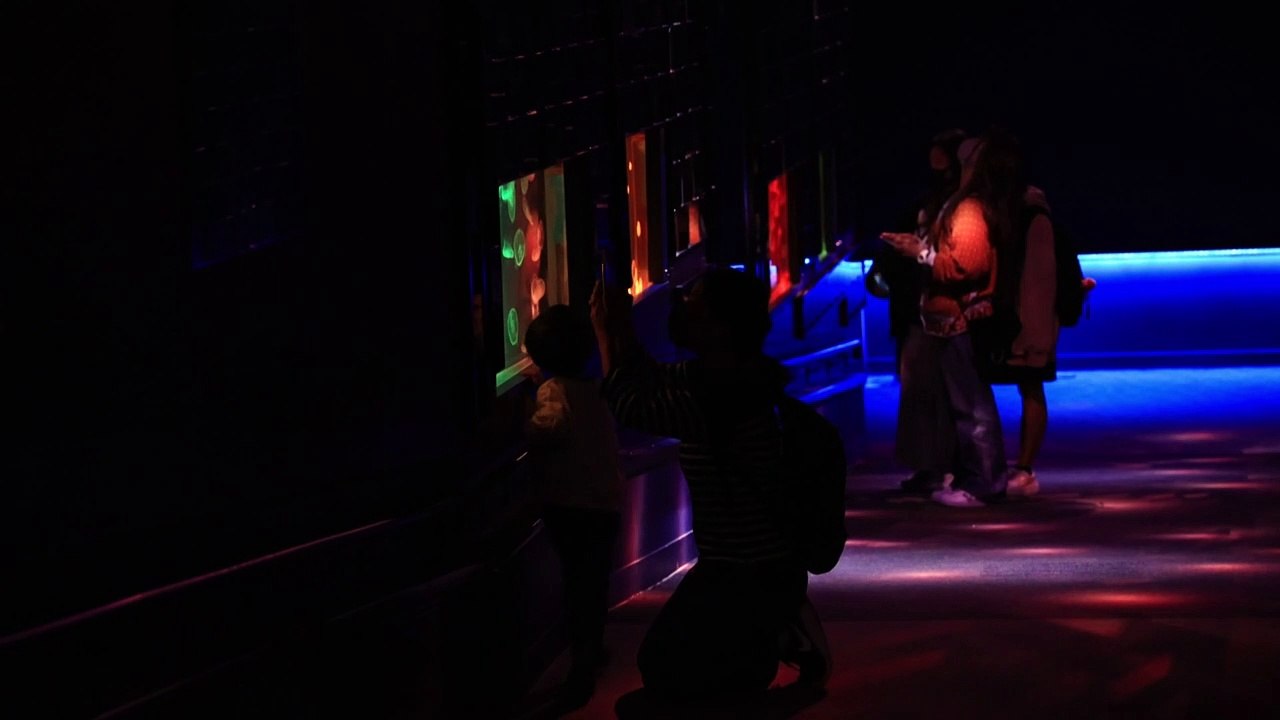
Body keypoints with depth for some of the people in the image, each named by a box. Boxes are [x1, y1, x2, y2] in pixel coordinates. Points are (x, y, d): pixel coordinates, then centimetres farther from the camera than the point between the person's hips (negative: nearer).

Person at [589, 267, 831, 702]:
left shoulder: (725, 394, -28)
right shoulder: (707, 378, 4)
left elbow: (631, 408, -32)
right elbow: (646, 379, 19)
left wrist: (606, 333, -21)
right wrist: (622, 326, 2)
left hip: (760, 577, -10)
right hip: (732, 568, 10)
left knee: (667, 677, -6)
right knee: (659, 660, 22)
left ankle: (786, 641, 2)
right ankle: (782, 629, 18)